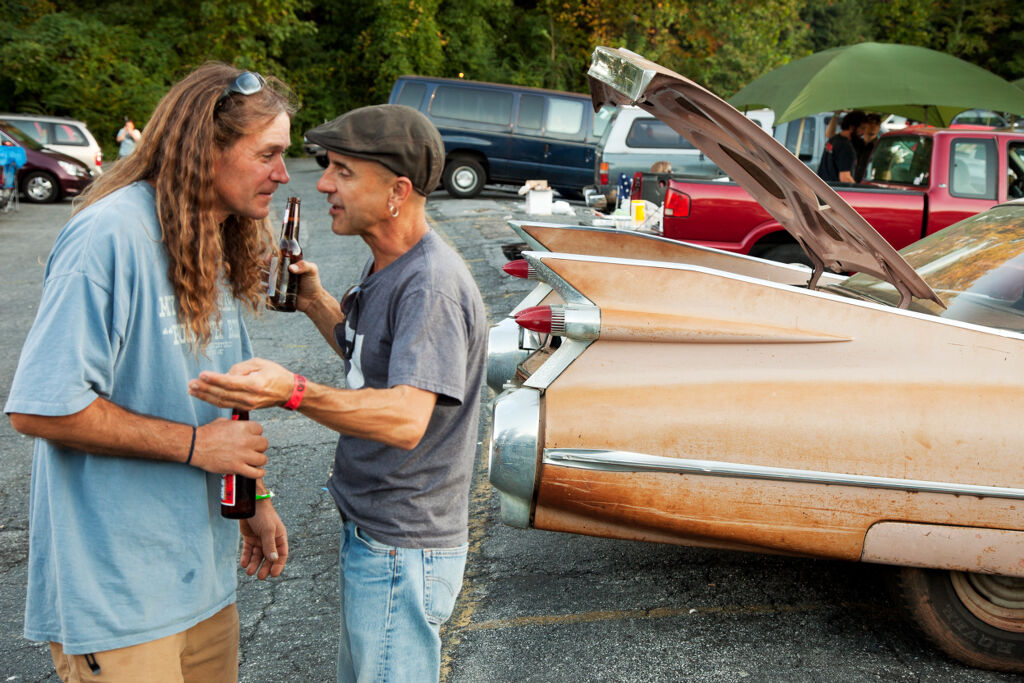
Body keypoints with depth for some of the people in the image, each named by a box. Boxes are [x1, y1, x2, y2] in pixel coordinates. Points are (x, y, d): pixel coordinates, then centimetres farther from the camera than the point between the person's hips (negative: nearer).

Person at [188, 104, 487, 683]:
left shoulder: (432, 285, -24)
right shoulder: (389, 267, 9)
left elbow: (406, 419, -34)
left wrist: (293, 392, -47)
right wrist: (315, 301, 8)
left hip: (402, 552, -10)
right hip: (371, 531, 10)